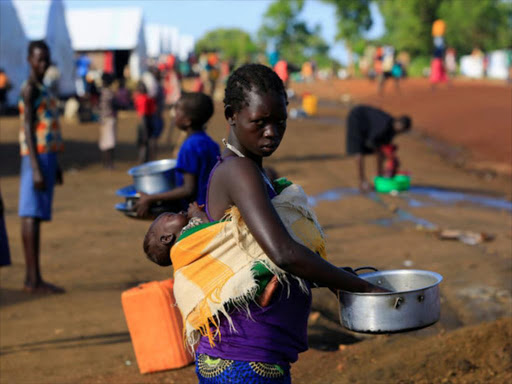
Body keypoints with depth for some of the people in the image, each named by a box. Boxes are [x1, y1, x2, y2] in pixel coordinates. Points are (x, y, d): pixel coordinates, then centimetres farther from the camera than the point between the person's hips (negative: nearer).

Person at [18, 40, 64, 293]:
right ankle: (34, 279, -12)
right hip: (37, 157, -10)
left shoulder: (41, 89, 20)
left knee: (36, 215, 9)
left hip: (47, 157, 10)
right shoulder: (29, 88, -9)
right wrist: (36, 168, -21)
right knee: (32, 215, -10)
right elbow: (28, 129, -15)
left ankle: (32, 279, 11)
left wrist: (54, 165, 25)